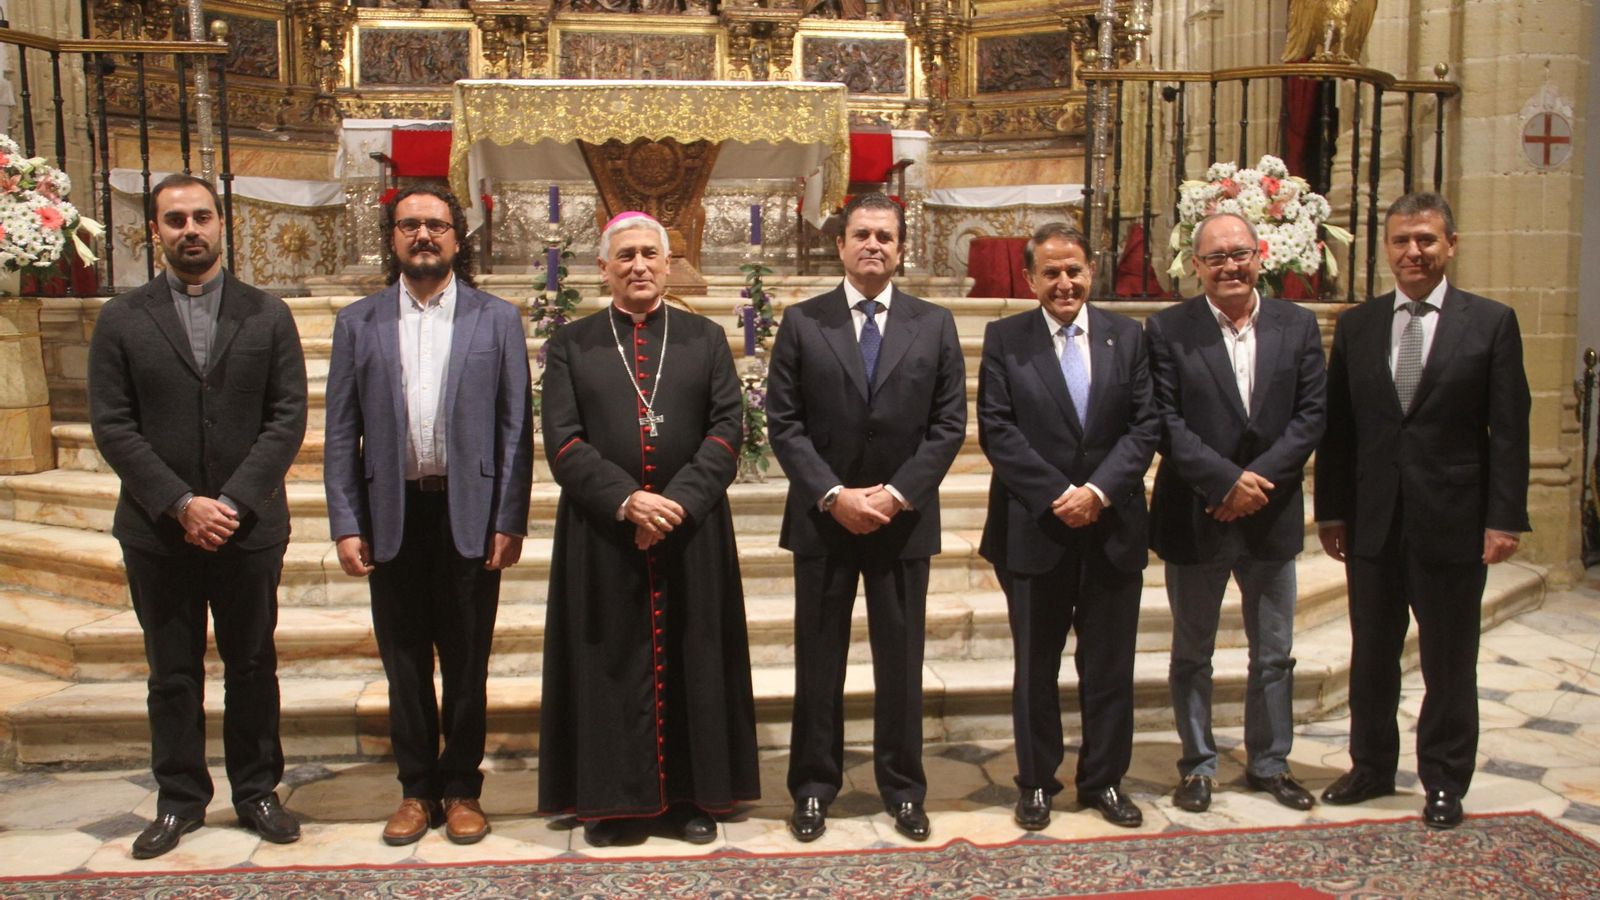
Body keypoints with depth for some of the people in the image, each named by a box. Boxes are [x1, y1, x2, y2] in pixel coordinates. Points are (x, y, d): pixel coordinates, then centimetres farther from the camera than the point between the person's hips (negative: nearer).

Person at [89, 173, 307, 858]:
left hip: (249, 528, 0)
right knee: (172, 674, 10)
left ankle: (256, 792, 23)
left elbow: (287, 420, -3)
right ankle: (179, 800, 23)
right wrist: (181, 505, -13)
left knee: (252, 668, 10)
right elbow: (112, 427, -3)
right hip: (157, 532, 0)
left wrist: (234, 502, -13)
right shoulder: (122, 320, 3)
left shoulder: (266, 315, 3)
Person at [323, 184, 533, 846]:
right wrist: (345, 524, -2)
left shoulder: (497, 319, 4)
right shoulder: (358, 323, 8)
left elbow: (516, 426, 0)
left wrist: (511, 520, -7)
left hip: (469, 515, -1)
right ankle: (417, 789, 23)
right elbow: (341, 432, 5)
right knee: (404, 662, 10)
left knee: (467, 662, 7)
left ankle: (462, 789, 21)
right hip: (393, 515, 2)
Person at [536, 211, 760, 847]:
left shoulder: (706, 340, 9)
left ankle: (693, 793, 18)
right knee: (609, 663, 5)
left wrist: (679, 500, -14)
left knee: (692, 659, 6)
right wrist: (625, 500, -16)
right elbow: (563, 442, -3)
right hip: (601, 536, 0)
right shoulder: (570, 346, 6)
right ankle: (611, 798, 17)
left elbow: (728, 427, -1)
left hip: (692, 532, 1)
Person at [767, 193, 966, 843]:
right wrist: (833, 495, -13)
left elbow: (949, 424, 0)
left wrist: (897, 494, -11)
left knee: (901, 661, 9)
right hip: (822, 517, 0)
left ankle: (903, 788, 23)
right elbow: (783, 424, -3)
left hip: (904, 518, 1)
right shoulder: (802, 322, 1)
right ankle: (814, 787, 21)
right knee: (818, 661, 8)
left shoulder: (935, 325, 4)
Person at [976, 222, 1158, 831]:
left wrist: (1098, 491, -14)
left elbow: (1145, 426, 0)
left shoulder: (1127, 337, 6)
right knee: (1036, 669, 9)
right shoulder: (1004, 340, 0)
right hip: (1034, 530, -2)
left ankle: (1105, 780, 26)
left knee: (1109, 667, 11)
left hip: (1113, 529, 2)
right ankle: (1037, 784, 23)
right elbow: (996, 430, -7)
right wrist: (1057, 496, -15)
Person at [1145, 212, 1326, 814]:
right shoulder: (1168, 329, -5)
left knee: (1274, 653, 14)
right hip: (1193, 516, -2)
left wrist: (1257, 479, -14)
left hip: (1271, 516, 3)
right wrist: (1226, 481, -19)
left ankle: (1269, 763, 30)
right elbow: (1165, 422, -11)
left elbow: (1311, 414, -3)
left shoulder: (1298, 325, 3)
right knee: (1192, 652, 10)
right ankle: (1198, 765, 24)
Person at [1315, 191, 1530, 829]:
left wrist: (1505, 518, -10)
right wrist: (1332, 511, 3)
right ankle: (1372, 767, 30)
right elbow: (1337, 428, 6)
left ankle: (1444, 781, 24)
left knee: (1449, 662, 9)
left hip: (1452, 521, -2)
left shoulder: (1491, 322, -1)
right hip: (1373, 523, 3)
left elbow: (1509, 431, -4)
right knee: (1371, 656, 14)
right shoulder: (1356, 326, 6)